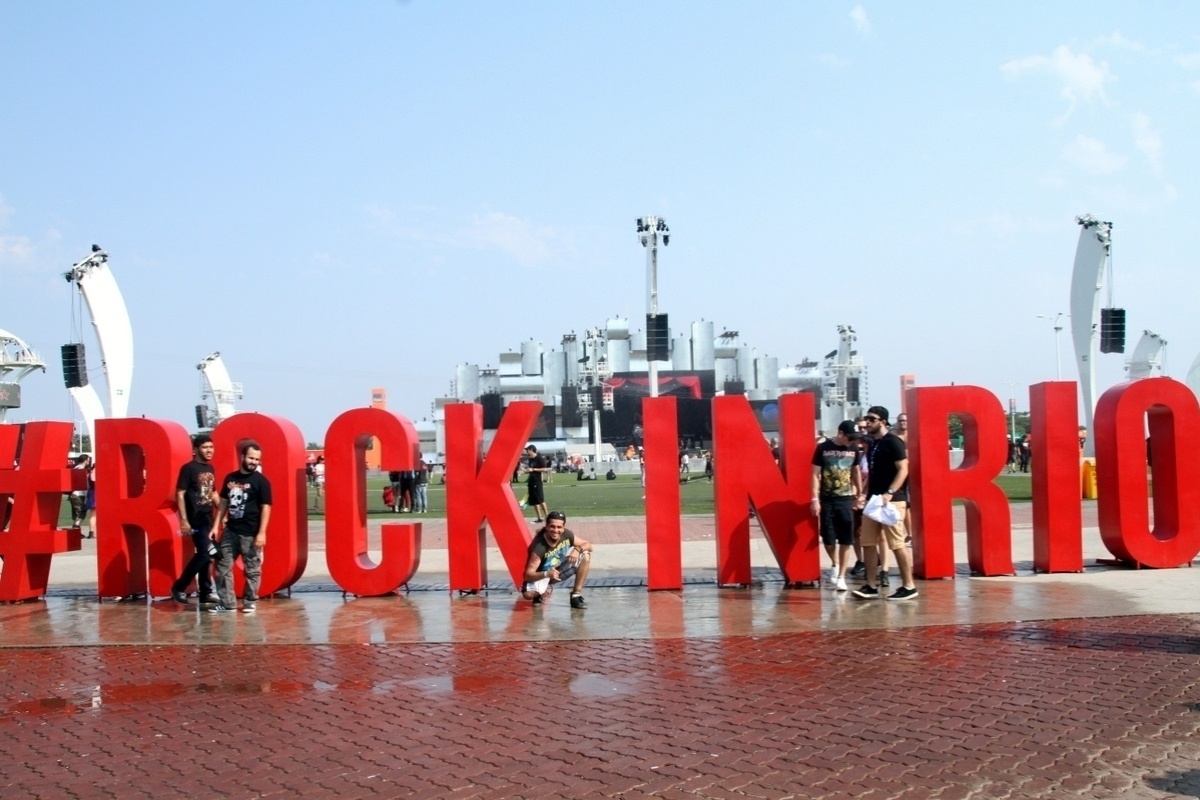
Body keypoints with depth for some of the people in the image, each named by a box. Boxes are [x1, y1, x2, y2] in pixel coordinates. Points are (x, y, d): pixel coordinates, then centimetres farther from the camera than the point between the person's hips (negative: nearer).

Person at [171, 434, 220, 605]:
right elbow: (179, 494, -13)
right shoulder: (188, 468, -11)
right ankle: (178, 587, 2)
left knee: (205, 555, 10)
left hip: (208, 518, 7)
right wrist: (183, 520, -18)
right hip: (195, 519, -7)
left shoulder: (210, 468, 12)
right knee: (204, 554, -10)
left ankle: (205, 593, 16)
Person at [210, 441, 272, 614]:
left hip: (250, 533, -5)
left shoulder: (261, 481, -6)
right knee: (223, 567, 5)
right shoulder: (230, 478, 9)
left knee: (252, 569, 3)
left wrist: (262, 533, -15)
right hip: (230, 531, 5)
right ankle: (227, 602, 13)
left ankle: (250, 602, 15)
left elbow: (265, 508, -9)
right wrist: (216, 526, 10)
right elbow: (223, 503, 15)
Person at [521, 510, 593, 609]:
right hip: (542, 575, -5)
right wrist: (547, 574, -50)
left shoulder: (566, 535, -17)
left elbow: (588, 545, -7)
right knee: (528, 594, -35)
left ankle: (576, 596, -7)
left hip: (560, 570, 5)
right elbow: (528, 575, -33)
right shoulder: (539, 547, -32)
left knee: (585, 555, -16)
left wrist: (577, 549, -30)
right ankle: (545, 591, 4)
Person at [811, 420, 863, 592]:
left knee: (846, 539, -1)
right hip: (826, 499, -2)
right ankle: (835, 565, 28)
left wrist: (860, 493, 15)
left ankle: (841, 577, 6)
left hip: (846, 498, 2)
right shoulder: (823, 448, -7)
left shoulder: (853, 449, 3)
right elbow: (815, 474, -6)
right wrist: (815, 499, -11)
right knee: (828, 537, 1)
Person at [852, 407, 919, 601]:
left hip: (892, 500, -9)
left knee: (897, 544, -6)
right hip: (873, 500, 9)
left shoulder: (893, 442, -9)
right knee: (868, 543, 6)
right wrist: (865, 493, 13)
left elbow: (903, 470, -15)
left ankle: (909, 586, 2)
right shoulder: (873, 443, 16)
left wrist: (889, 493, -25)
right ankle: (870, 586, 10)